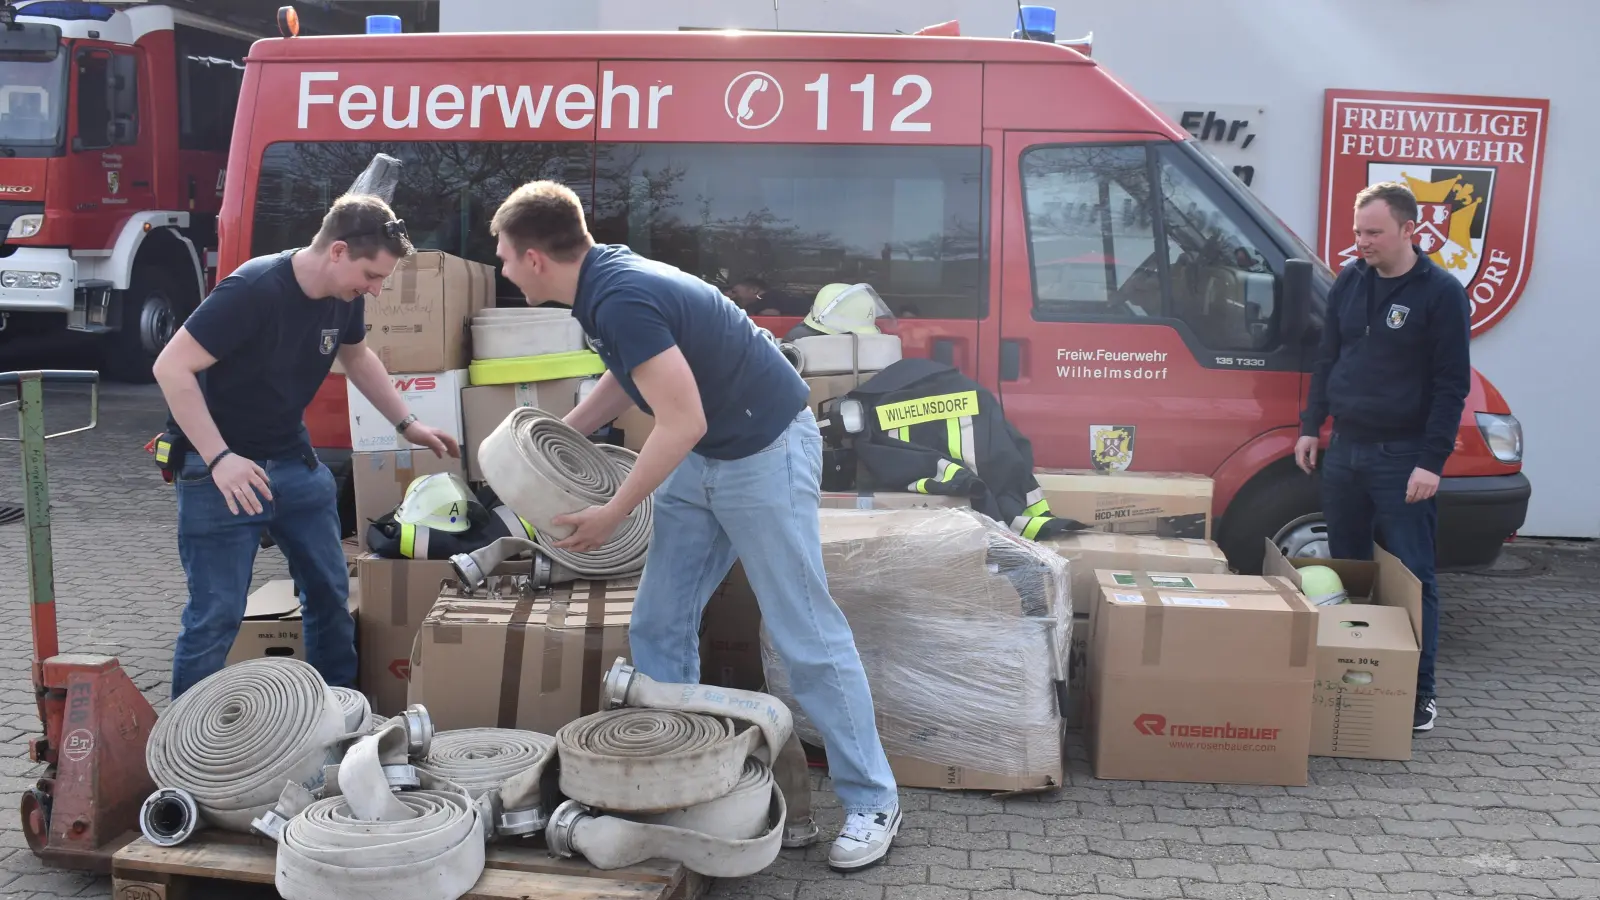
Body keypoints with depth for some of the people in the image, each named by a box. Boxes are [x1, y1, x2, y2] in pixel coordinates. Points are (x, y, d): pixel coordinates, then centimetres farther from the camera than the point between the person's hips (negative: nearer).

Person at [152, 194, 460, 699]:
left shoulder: (345, 298, -4)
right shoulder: (253, 291, -26)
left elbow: (357, 357, 18)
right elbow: (171, 369, -25)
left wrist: (407, 424, 13)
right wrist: (219, 458, -31)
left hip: (294, 461, 7)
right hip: (221, 468, -7)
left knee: (331, 592, 12)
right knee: (216, 614, -3)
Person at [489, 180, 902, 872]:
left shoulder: (620, 300, -25)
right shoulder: (606, 278, 4)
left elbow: (683, 419, -28)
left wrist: (611, 516, -20)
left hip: (764, 452, -10)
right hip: (700, 458, 10)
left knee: (805, 634, -2)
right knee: (658, 626, 9)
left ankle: (872, 801, 11)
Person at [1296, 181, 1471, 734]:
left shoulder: (1441, 293, -8)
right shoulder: (1350, 282, 8)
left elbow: (1452, 385, -10)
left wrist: (1431, 461, -15)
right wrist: (1310, 427, 11)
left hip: (1402, 457, -6)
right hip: (1345, 449, 6)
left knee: (1412, 578, -2)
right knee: (1345, 568, 12)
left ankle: (1419, 693, 6)